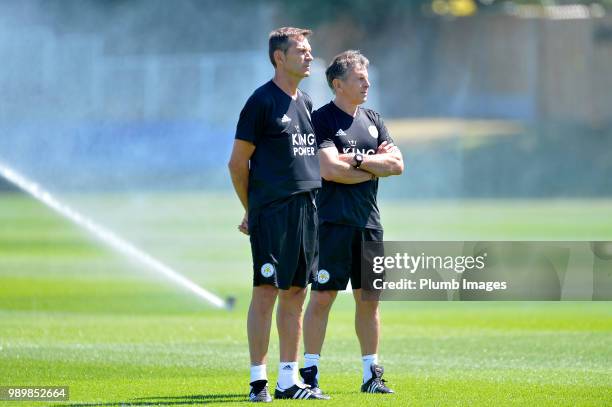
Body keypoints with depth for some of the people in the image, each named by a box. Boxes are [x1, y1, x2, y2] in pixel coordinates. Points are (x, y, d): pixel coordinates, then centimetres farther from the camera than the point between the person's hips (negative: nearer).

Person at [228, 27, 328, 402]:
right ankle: (259, 381, -4)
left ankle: (289, 380, 12)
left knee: (295, 295, 8)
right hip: (271, 212, -7)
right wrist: (252, 211, 1)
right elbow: (238, 163, -3)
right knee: (266, 292, -7)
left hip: (307, 212, 7)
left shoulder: (307, 104, 17)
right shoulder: (262, 101, -6)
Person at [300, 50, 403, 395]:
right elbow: (330, 170, -17)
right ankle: (310, 373, -3)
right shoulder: (322, 120, -4)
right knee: (322, 296, -7)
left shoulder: (373, 121, 16)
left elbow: (397, 164, 6)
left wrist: (357, 161, -8)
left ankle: (372, 374, 14)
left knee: (369, 299, 8)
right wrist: (375, 166, -6)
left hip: (369, 222, 6)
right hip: (333, 221, -6)